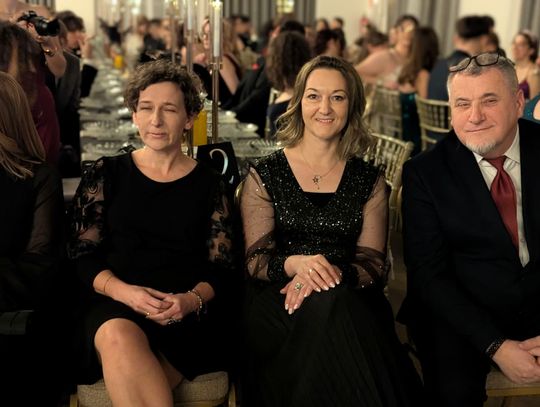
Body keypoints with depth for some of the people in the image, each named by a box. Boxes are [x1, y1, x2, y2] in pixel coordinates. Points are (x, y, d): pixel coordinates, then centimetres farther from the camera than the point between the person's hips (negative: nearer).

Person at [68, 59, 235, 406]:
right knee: (118, 335, -36)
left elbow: (221, 266, 7)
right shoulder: (106, 174, 11)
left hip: (188, 315, -1)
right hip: (114, 303, 1)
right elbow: (83, 254, 6)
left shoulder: (208, 183, 11)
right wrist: (123, 291, -14)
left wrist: (192, 299, -15)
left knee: (130, 375, -32)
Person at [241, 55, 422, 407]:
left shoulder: (370, 181, 11)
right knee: (325, 308, -34)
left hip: (351, 304, 1)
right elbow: (254, 260, 2)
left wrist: (333, 273, -19)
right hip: (277, 301, -1)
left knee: (328, 303, -34)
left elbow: (374, 265, 4)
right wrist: (294, 264, -21)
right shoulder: (265, 176, 7)